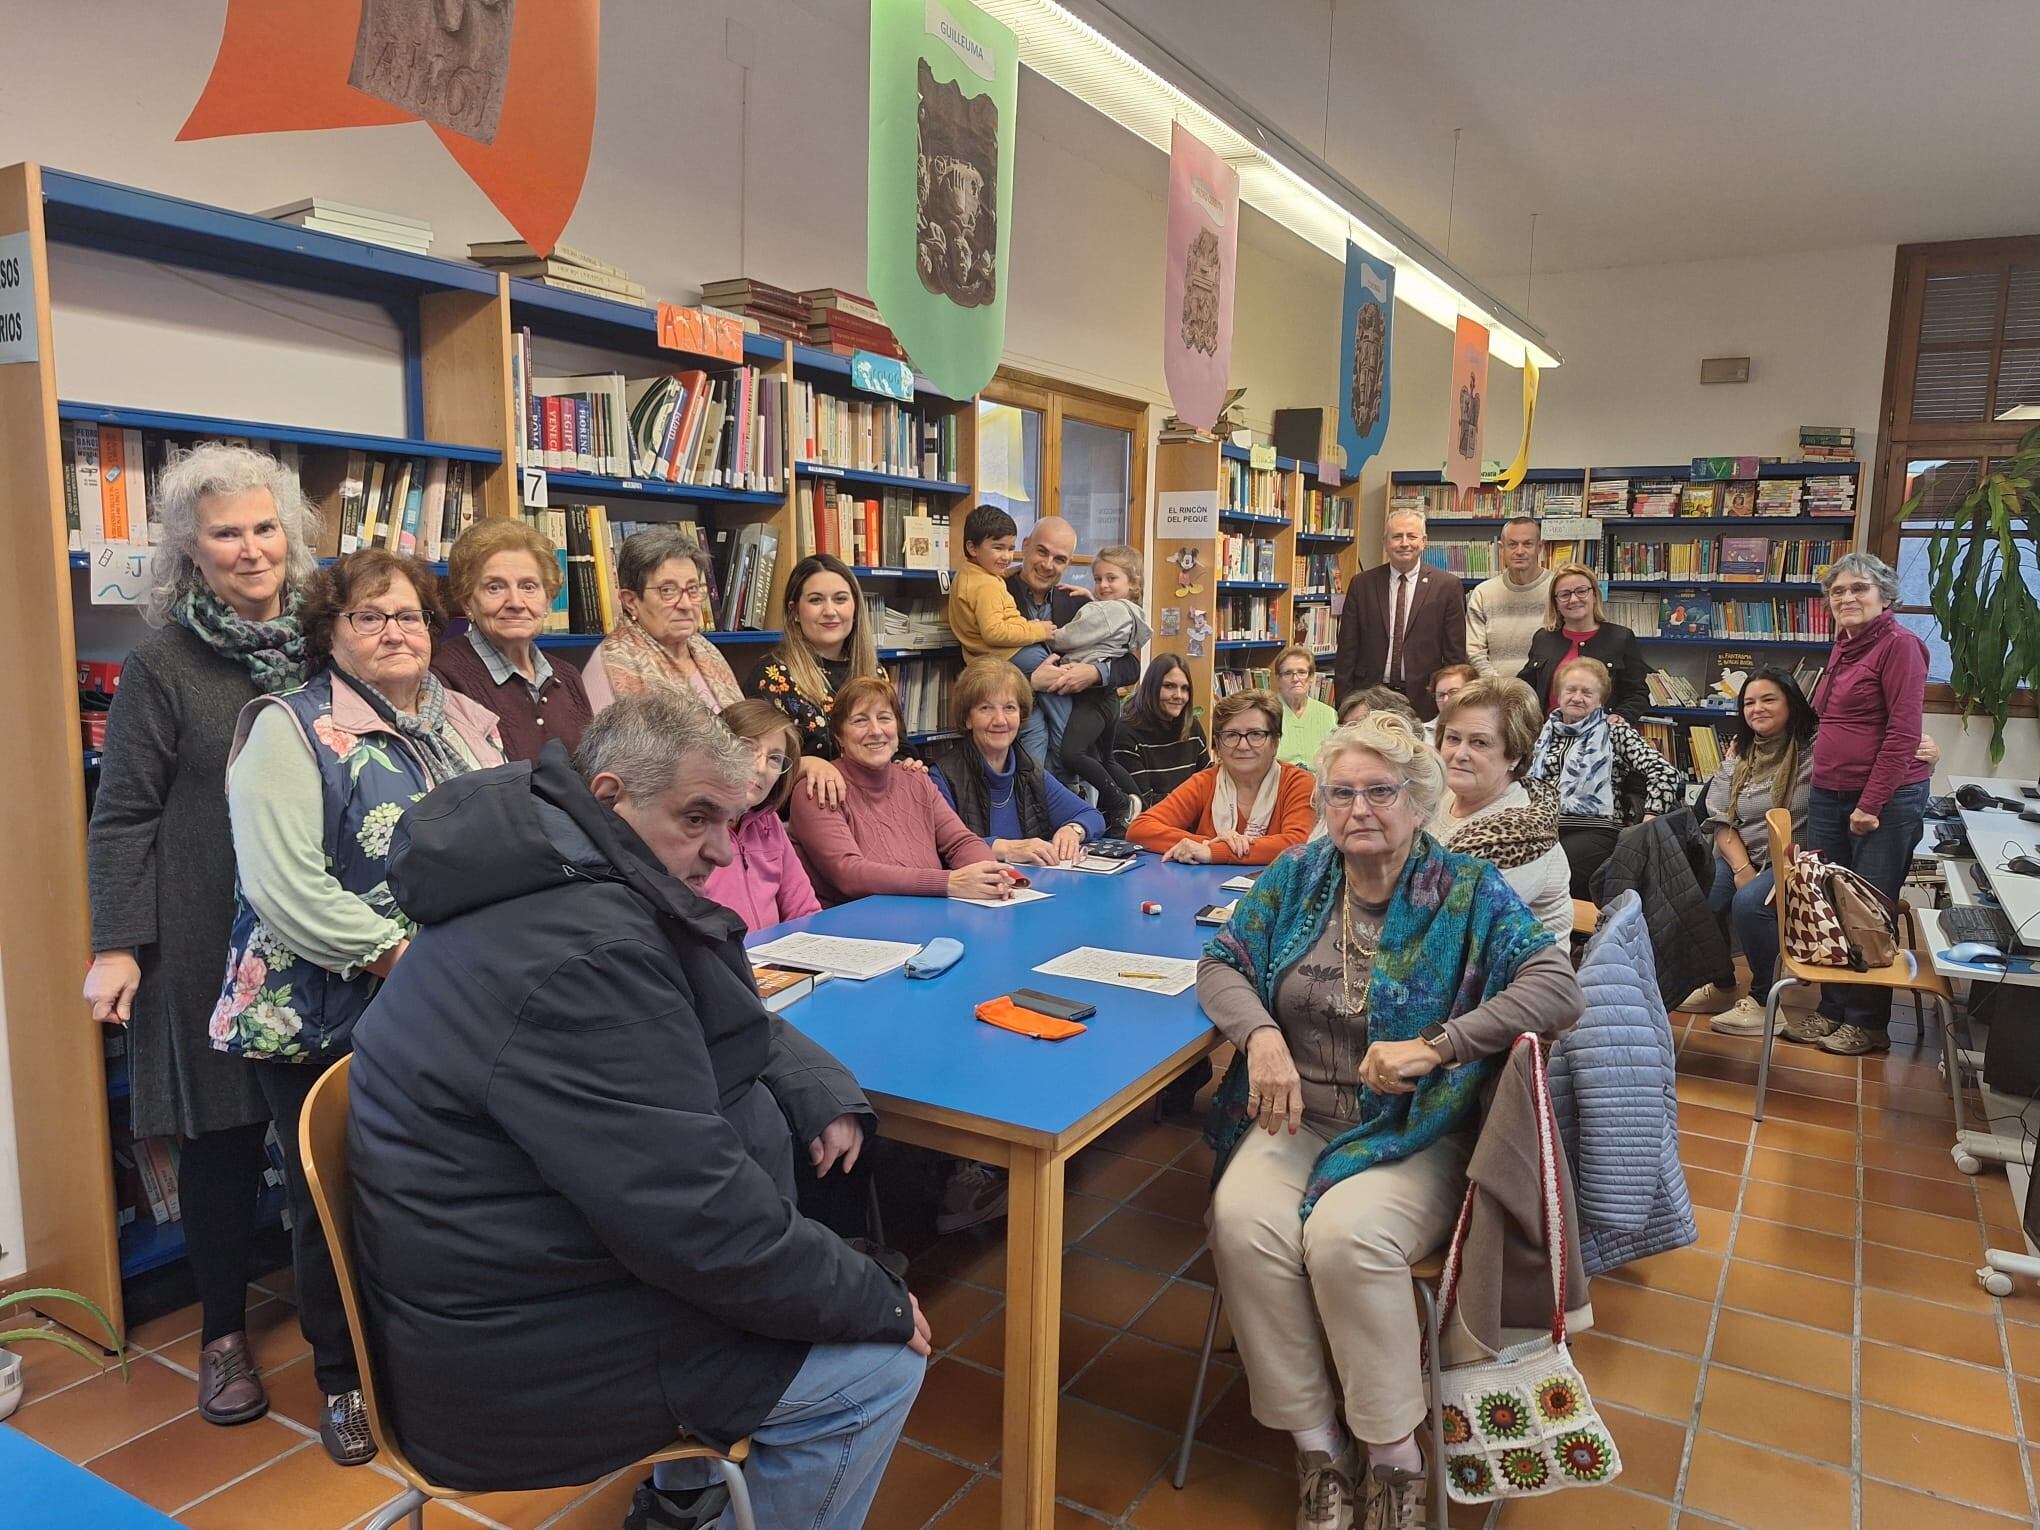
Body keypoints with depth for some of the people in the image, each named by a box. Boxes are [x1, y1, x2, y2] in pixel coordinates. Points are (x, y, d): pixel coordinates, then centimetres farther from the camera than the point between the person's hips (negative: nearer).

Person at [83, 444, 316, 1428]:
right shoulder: (162, 665, -4)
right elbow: (122, 816, -4)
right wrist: (116, 945, -10)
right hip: (211, 946, -3)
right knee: (223, 1138, 7)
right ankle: (224, 1334, 26)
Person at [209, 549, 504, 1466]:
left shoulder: (467, 727, 9)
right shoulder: (291, 730, -8)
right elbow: (286, 889, -17)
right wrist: (409, 959, -20)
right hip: (327, 1021, -4)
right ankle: (345, 1383, 30)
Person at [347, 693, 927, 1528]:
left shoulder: (555, 888, 5)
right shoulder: (580, 953, -29)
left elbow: (732, 1030, 16)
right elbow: (700, 1219, -29)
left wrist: (822, 1094, -3)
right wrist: (877, 1300, -15)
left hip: (526, 1283, 10)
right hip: (526, 1360, -10)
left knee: (814, 1256, 22)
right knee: (876, 1366, -5)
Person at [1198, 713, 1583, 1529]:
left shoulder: (1467, 891, -4)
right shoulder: (1295, 876, 6)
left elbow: (1558, 987, -15)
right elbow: (1221, 963, 6)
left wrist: (1434, 1047, -24)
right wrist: (1262, 1035, -16)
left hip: (1413, 1133, -3)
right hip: (1296, 1119, 3)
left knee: (1345, 1236, -31)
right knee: (1242, 1224, -26)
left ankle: (1396, 1461, -7)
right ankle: (1317, 1449, -8)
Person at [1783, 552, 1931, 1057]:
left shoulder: (1899, 645, -10)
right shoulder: (1841, 648, 14)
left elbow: (1903, 732, -16)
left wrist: (1871, 803, -17)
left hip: (1886, 800, -7)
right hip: (1829, 796, 7)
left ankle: (1869, 1022, 15)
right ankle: (1832, 1010, 22)